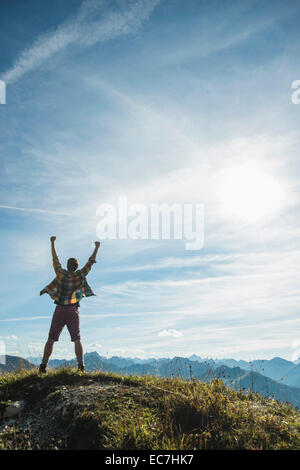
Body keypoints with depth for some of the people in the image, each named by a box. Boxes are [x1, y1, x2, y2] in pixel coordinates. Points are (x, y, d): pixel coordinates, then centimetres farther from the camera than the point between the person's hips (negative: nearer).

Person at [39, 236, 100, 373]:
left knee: (51, 339, 4)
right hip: (73, 311, -1)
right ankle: (81, 365, -13)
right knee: (77, 339, -2)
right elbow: (91, 261, 8)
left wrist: (52, 243, 23)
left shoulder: (61, 273, 0)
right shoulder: (80, 275, -1)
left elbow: (55, 259, 12)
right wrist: (96, 247, 19)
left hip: (60, 310, 1)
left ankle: (43, 365, -1)